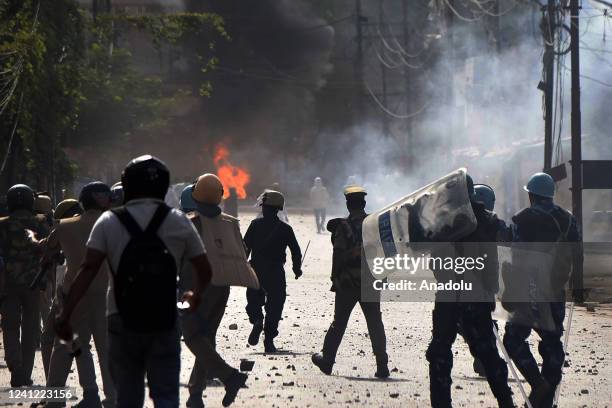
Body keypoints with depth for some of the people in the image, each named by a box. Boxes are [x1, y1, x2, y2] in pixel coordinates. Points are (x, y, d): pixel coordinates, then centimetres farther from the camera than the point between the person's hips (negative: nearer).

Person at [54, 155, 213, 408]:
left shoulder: (109, 222, -3)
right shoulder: (179, 222, 1)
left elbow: (88, 269, -12)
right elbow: (204, 270, 5)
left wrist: (65, 313, -12)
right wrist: (195, 295, 26)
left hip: (122, 321, 0)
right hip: (164, 321, 0)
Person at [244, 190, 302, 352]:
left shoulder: (255, 224, -2)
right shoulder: (285, 228, 1)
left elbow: (245, 247, -4)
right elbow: (296, 251, 2)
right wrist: (297, 269, 16)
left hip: (256, 270, 0)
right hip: (277, 272, 0)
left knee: (254, 300, 14)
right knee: (274, 305, 7)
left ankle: (257, 321, -17)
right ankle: (269, 340, 2)